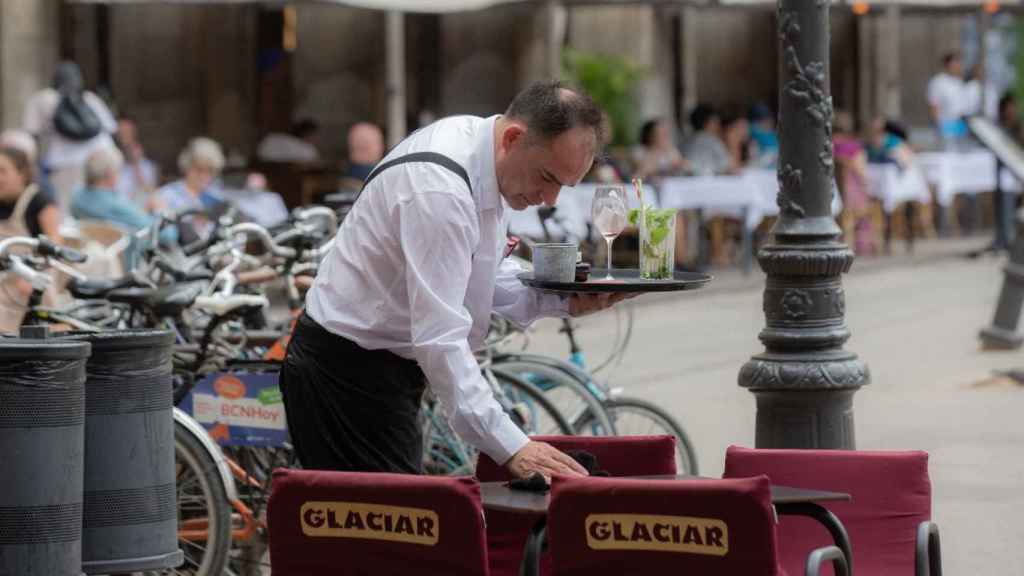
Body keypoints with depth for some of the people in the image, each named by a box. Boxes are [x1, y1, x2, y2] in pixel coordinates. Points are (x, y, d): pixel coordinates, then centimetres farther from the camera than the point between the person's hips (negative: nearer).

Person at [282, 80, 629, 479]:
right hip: (350, 373, -10)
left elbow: (473, 279, 15)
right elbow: (440, 338, -33)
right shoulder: (439, 188, -28)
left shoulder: (475, 145, 3)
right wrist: (510, 447, -38)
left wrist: (562, 300, -2)